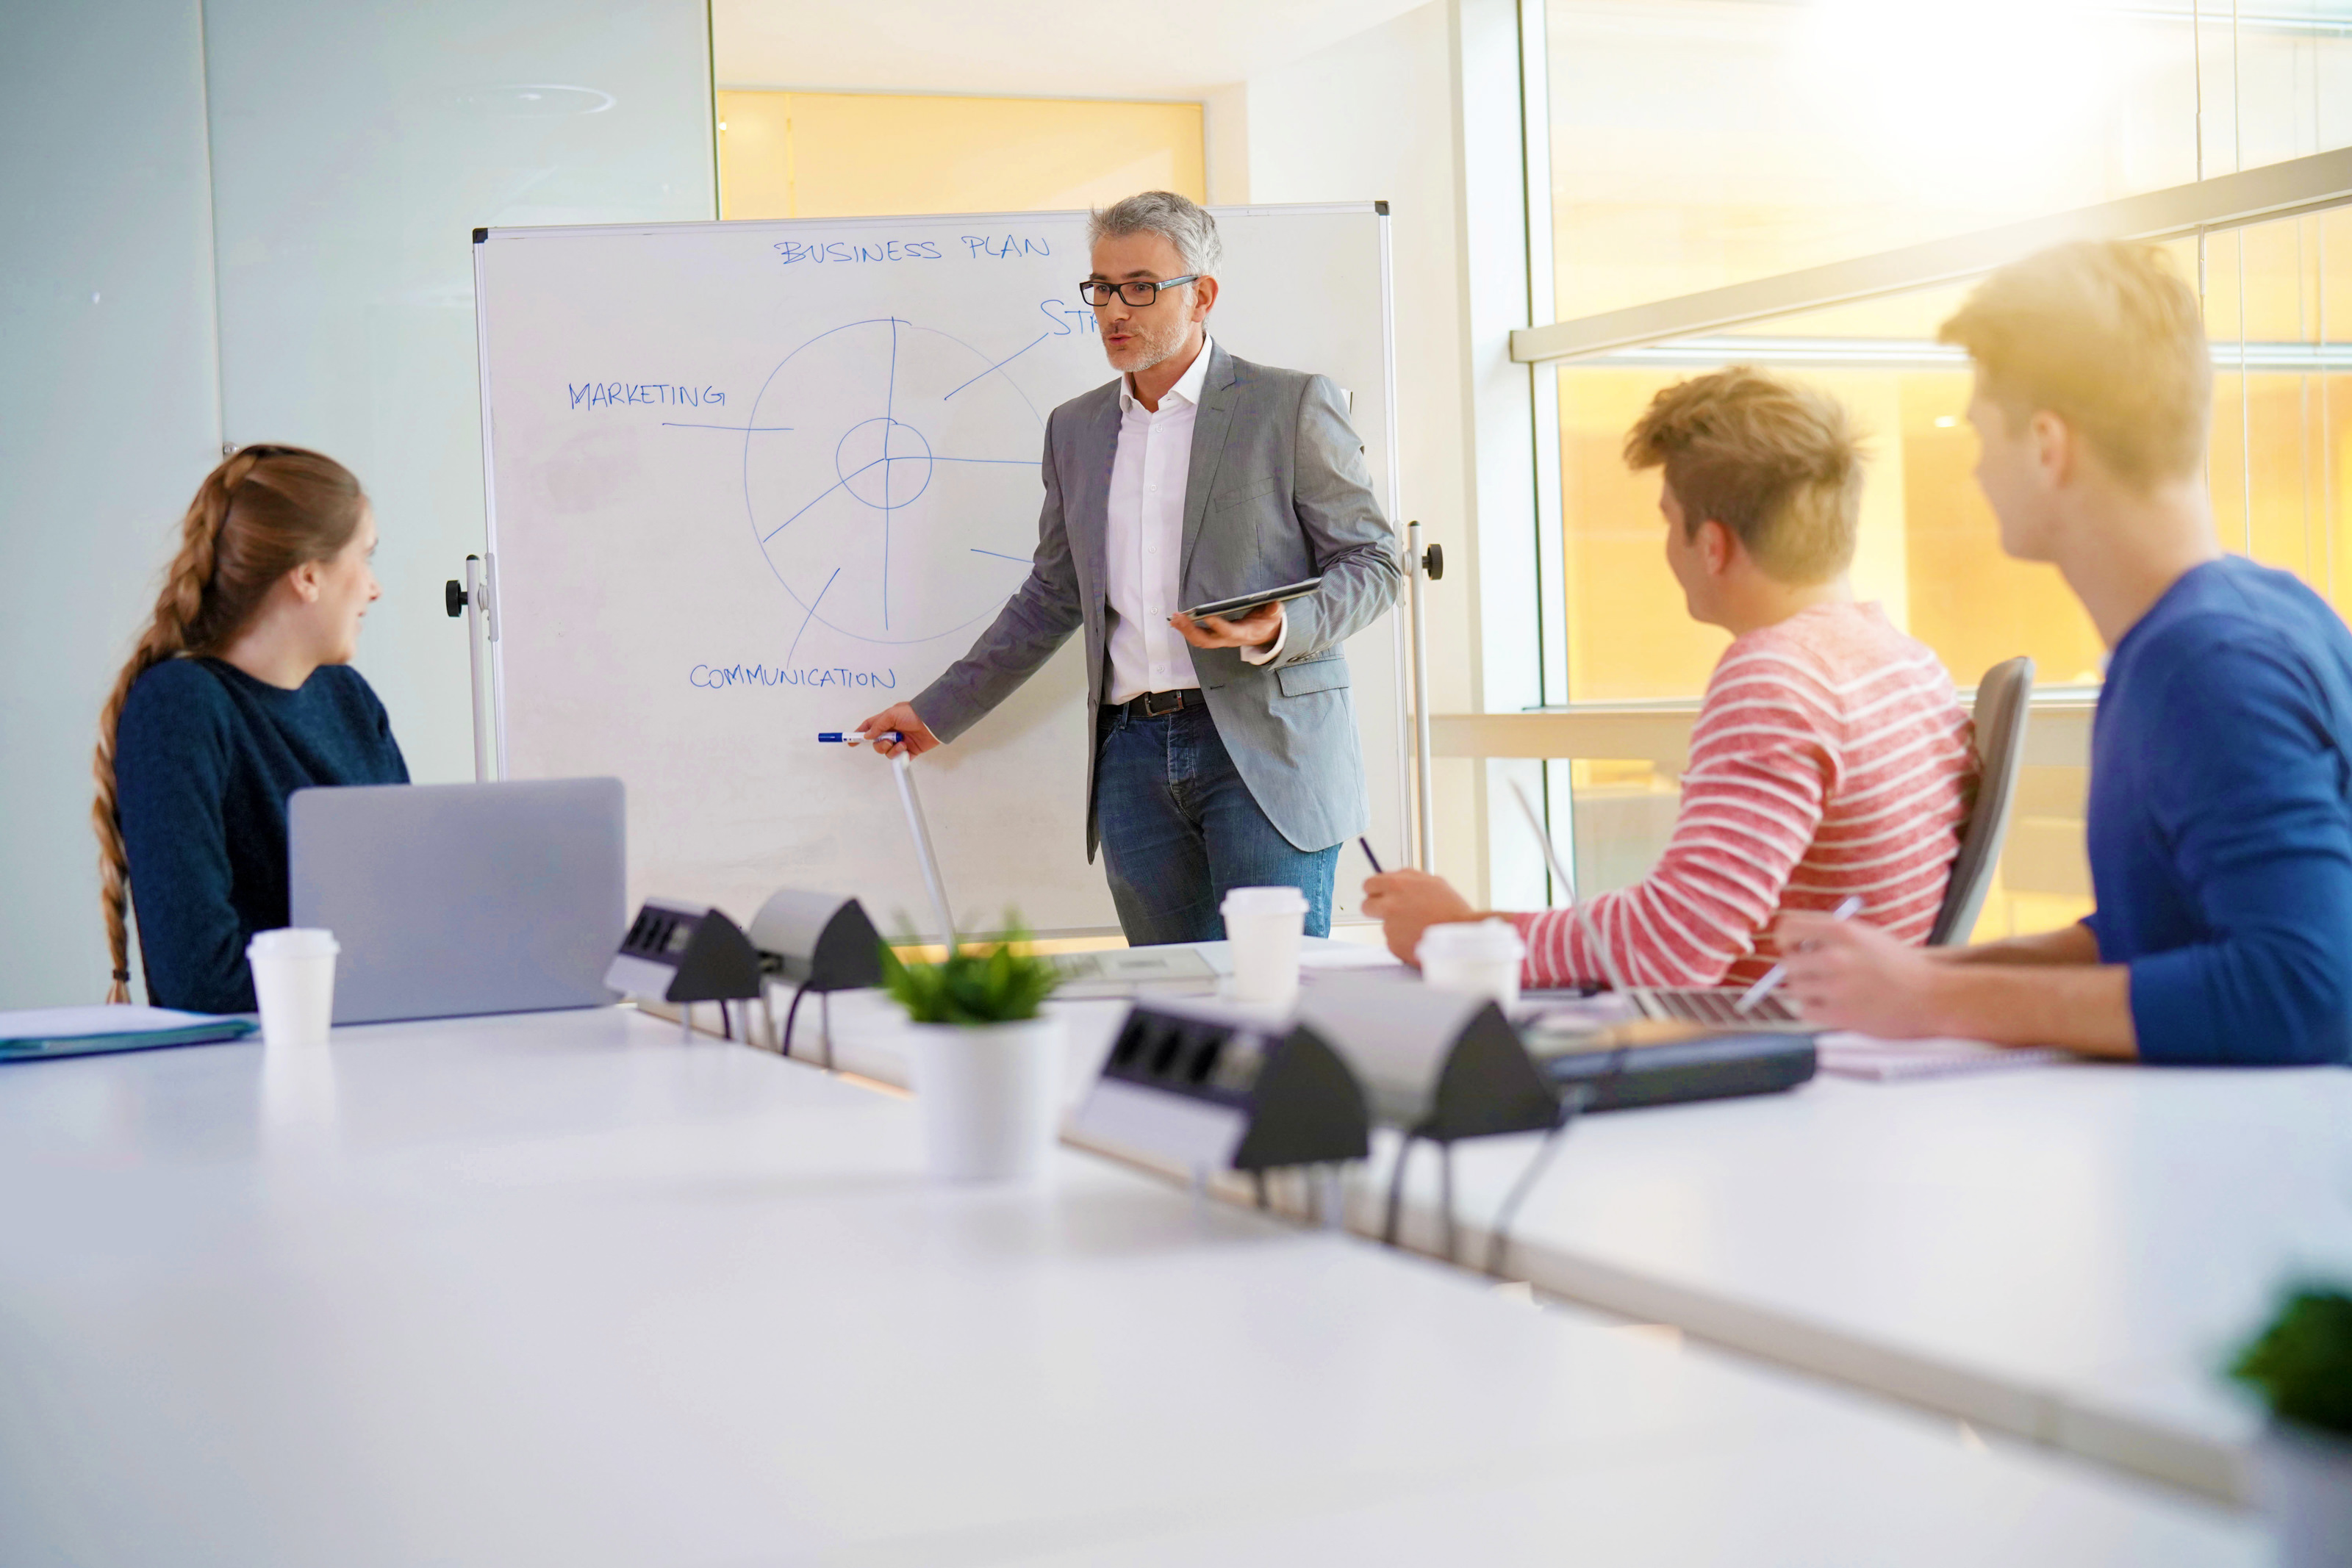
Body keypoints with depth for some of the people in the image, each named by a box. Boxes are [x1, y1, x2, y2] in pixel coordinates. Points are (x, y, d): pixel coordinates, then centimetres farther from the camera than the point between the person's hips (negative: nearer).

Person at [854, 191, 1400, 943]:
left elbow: (1371, 562, 1)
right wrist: (936, 712, 21)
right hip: (1133, 753, 4)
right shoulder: (1075, 428, 17)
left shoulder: (1292, 404, 1)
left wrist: (1279, 632, -18)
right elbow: (1052, 596, 22)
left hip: (1264, 746, -4)